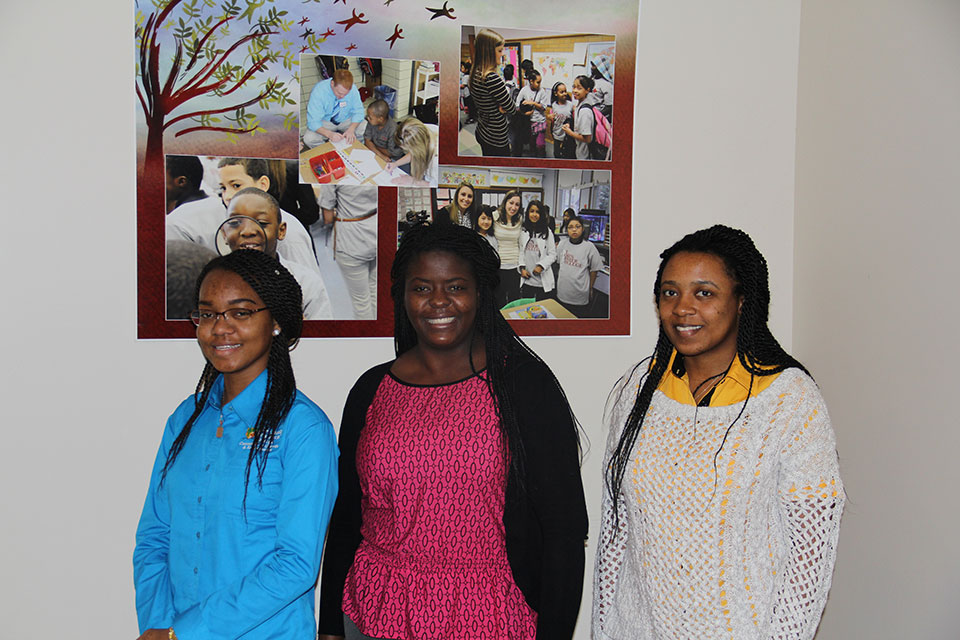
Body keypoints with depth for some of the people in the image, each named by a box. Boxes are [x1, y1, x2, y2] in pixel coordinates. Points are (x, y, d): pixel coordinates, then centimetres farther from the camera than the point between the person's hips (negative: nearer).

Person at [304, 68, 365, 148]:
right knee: (309, 139, -29)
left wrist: (351, 129, -32)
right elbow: (313, 121, -28)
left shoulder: (352, 89, -22)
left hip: (346, 120, 2)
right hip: (325, 121, -2)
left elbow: (358, 112, -11)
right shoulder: (318, 91, -28)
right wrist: (330, 134, -45)